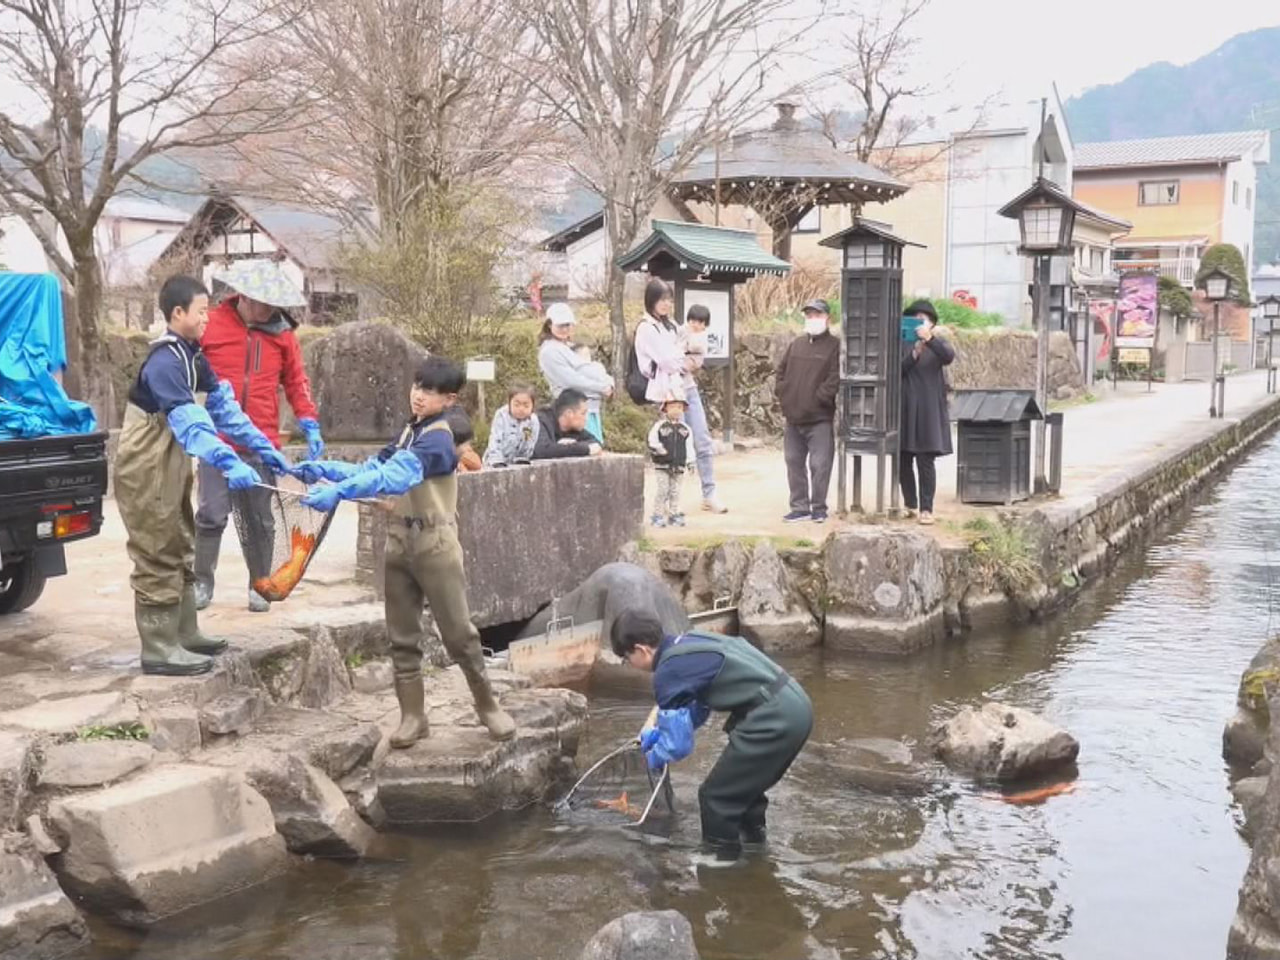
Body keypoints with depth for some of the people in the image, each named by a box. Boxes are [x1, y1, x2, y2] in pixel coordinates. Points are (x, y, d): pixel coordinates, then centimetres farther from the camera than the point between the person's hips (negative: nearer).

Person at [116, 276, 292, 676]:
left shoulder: (192, 356, 7)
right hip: (146, 472, -10)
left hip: (171, 469, 10)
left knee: (179, 552, 16)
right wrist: (229, 464, -45)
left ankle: (184, 633, 26)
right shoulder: (164, 361, -23)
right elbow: (189, 423, -36)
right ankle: (159, 649, 2)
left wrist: (262, 447, 2)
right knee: (158, 558, -5)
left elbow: (222, 405, 8)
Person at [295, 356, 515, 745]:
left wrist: (338, 491, -41)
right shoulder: (408, 433, 13)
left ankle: (488, 705, 18)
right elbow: (372, 468, 8)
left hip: (435, 545, -7)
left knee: (458, 632, 2)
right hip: (399, 541, 8)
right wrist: (325, 469, -8)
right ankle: (412, 715, 17)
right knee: (402, 637, 8)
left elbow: (394, 477, -31)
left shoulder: (437, 439, -16)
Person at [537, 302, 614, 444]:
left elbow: (595, 369, 17)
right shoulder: (549, 351, -8)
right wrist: (602, 388, -13)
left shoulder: (570, 347, 20)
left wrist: (608, 383, -4)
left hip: (592, 406, 9)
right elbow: (571, 380, -15)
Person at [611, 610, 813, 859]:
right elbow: (696, 709, 28)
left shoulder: (669, 672, -12)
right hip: (795, 706, 9)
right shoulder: (687, 642, 15)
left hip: (773, 719, -9)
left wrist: (653, 758, 10)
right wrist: (656, 729, 21)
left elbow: (677, 745, -9)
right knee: (743, 787, 28)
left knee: (716, 796, 4)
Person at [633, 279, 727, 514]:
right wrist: (688, 362, 1)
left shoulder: (671, 325, 18)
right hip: (668, 390, -7)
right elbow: (666, 361, -15)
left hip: (687, 386, 7)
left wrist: (690, 361, -5)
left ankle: (709, 494, 8)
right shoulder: (646, 328, -6)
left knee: (703, 441, 4)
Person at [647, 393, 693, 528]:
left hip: (678, 466, 3)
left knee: (675, 491, 7)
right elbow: (652, 443, -6)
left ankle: (674, 514, 15)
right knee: (662, 490, -4)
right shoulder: (660, 426, -1)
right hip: (662, 466, -3)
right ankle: (657, 515, 3)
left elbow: (688, 446, 10)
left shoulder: (684, 428, 8)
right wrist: (662, 452, -17)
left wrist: (690, 462, 3)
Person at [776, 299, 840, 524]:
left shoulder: (834, 346, -5)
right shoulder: (796, 344, 14)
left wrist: (817, 399, -16)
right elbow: (782, 371, 17)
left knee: (819, 464, -5)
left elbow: (835, 378, -14)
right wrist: (784, 396, 5)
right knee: (794, 462, 10)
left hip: (820, 418, -6)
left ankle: (819, 507, 7)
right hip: (793, 416, 6)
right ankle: (800, 506, 19)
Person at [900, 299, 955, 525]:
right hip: (904, 410, 3)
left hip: (928, 411, -3)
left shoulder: (937, 344, 4)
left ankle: (926, 509, -4)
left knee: (925, 461, -6)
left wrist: (929, 339, -34)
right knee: (903, 460, 7)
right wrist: (914, 354, -20)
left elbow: (949, 356, -19)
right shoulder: (903, 344, 9)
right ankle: (910, 504, 21)